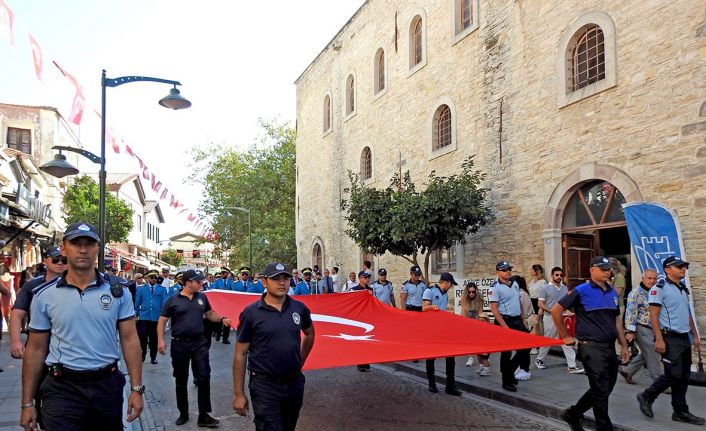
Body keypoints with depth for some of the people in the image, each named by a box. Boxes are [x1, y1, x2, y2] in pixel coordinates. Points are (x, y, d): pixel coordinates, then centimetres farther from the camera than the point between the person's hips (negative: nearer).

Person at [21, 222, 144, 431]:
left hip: (108, 384, 1)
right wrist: (27, 403, 2)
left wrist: (136, 389, -6)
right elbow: (36, 349, 3)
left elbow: (129, 339, -2)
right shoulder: (44, 295, -2)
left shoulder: (118, 291, -2)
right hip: (62, 388, -1)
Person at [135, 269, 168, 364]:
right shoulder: (141, 289, 4)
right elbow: (137, 303, 9)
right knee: (142, 337, -1)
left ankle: (153, 357, 20)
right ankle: (142, 355, 18)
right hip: (143, 317, 0)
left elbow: (164, 304, 2)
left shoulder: (162, 289, 2)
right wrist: (137, 314, 10)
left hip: (156, 318, 0)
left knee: (154, 339, 8)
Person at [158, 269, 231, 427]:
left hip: (199, 343, 2)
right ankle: (183, 413, 28)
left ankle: (204, 415, 5)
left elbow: (210, 314, 14)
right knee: (181, 381, 11)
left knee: (204, 378, -4)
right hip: (179, 344, -1)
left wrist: (222, 319, -5)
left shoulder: (202, 297, 4)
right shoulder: (173, 300, -4)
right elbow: (162, 321, -1)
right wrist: (161, 340, -11)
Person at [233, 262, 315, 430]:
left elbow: (309, 334, 21)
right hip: (265, 385, -4)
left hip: (295, 383, 5)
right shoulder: (251, 313, -10)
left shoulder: (299, 308, 0)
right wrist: (238, 394, -7)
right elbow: (240, 354, -6)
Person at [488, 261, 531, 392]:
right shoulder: (495, 287, -11)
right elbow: (494, 309, -16)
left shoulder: (515, 284, 12)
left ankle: (509, 371, 27)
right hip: (505, 321, -7)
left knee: (525, 348, 9)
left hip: (518, 321, 8)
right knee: (506, 352, 1)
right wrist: (504, 326, -21)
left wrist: (523, 321, 14)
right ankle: (507, 381, 13)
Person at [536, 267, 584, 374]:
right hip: (550, 318, -5)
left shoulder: (564, 288, 9)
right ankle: (539, 359, 26)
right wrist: (552, 311, -21)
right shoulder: (545, 288, -7)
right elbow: (540, 304, -10)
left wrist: (567, 311, -1)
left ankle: (572, 366, 2)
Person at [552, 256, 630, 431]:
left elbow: (617, 320, 20)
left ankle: (573, 413, 31)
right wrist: (565, 336, -5)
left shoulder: (612, 292, 12)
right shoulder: (581, 291, -10)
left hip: (610, 347, 8)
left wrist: (624, 345, 15)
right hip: (592, 348, -8)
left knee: (604, 389, 16)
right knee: (601, 391, -2)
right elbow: (556, 310, -9)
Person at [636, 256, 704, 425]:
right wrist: (659, 339, -20)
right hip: (670, 338, -8)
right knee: (674, 375, -9)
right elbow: (653, 315, -14)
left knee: (684, 376, 9)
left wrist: (695, 336, 18)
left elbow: (688, 315, 23)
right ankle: (646, 397, 8)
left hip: (684, 338, 8)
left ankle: (681, 412, 18)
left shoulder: (684, 289, 17)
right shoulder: (660, 288, -9)